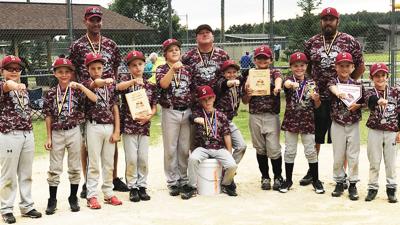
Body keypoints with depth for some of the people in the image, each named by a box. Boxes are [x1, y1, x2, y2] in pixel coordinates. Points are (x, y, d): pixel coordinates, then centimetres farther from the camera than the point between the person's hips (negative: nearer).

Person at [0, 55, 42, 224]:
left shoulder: (23, 88, 14)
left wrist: (30, 132, 14)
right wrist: (13, 85, -56)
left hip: (27, 135, 6)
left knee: (26, 174, 12)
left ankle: (27, 206, 22)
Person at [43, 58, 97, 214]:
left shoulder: (77, 90, -3)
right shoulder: (51, 93, -1)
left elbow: (94, 99, -18)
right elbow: (49, 117, 2)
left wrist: (80, 86, -24)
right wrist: (49, 138, 1)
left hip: (74, 132, 0)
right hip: (57, 133, 0)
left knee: (75, 167, 9)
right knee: (54, 169, 5)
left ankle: (73, 198, 22)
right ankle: (52, 200, 15)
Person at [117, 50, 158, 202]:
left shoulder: (150, 85, 8)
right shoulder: (126, 79, 0)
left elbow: (154, 106, 10)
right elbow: (119, 86, -25)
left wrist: (149, 116, -10)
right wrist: (134, 81, -41)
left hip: (144, 126, 3)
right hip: (128, 125, -3)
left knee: (143, 158, 6)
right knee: (131, 158, -1)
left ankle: (142, 186, 18)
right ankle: (132, 187, 11)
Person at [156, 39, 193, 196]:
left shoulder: (187, 69, 11)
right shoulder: (162, 69, 1)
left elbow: (192, 90, 15)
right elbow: (163, 84, -19)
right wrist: (173, 69, -29)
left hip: (187, 112, 3)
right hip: (170, 112, -3)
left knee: (185, 148, 8)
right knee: (170, 149, 1)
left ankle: (183, 180, 18)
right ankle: (172, 182, 8)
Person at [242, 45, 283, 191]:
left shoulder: (274, 72, 4)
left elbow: (278, 79, -23)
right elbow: (244, 101, 10)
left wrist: (277, 86, -46)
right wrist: (248, 94, -13)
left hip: (272, 116, -2)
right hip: (255, 117, 2)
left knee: (274, 149, -4)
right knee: (260, 149, 10)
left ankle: (278, 177, 15)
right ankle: (265, 177, 24)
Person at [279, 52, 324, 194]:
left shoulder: (311, 83, 1)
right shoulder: (289, 80, -3)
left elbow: (317, 106, 5)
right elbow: (286, 83, -31)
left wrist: (316, 99, -18)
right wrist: (292, 84, -55)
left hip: (307, 122, 0)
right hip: (290, 121, 0)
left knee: (311, 151, 5)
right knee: (289, 151, 8)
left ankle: (316, 180, 18)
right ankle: (288, 180, 21)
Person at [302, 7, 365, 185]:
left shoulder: (350, 41, -1)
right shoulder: (311, 43, 5)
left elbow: (360, 67, 4)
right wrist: (314, 82, 4)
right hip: (318, 98, 2)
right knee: (314, 137, 10)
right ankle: (312, 172, 24)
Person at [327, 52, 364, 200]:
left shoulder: (357, 85, 1)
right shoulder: (333, 83, -4)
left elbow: (363, 103, 9)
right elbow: (333, 88, -29)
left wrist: (357, 105, -14)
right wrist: (339, 93, -52)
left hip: (353, 125, 1)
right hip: (337, 125, -1)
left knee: (353, 156, 4)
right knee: (338, 156, 7)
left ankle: (353, 184, 14)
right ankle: (339, 182, 21)